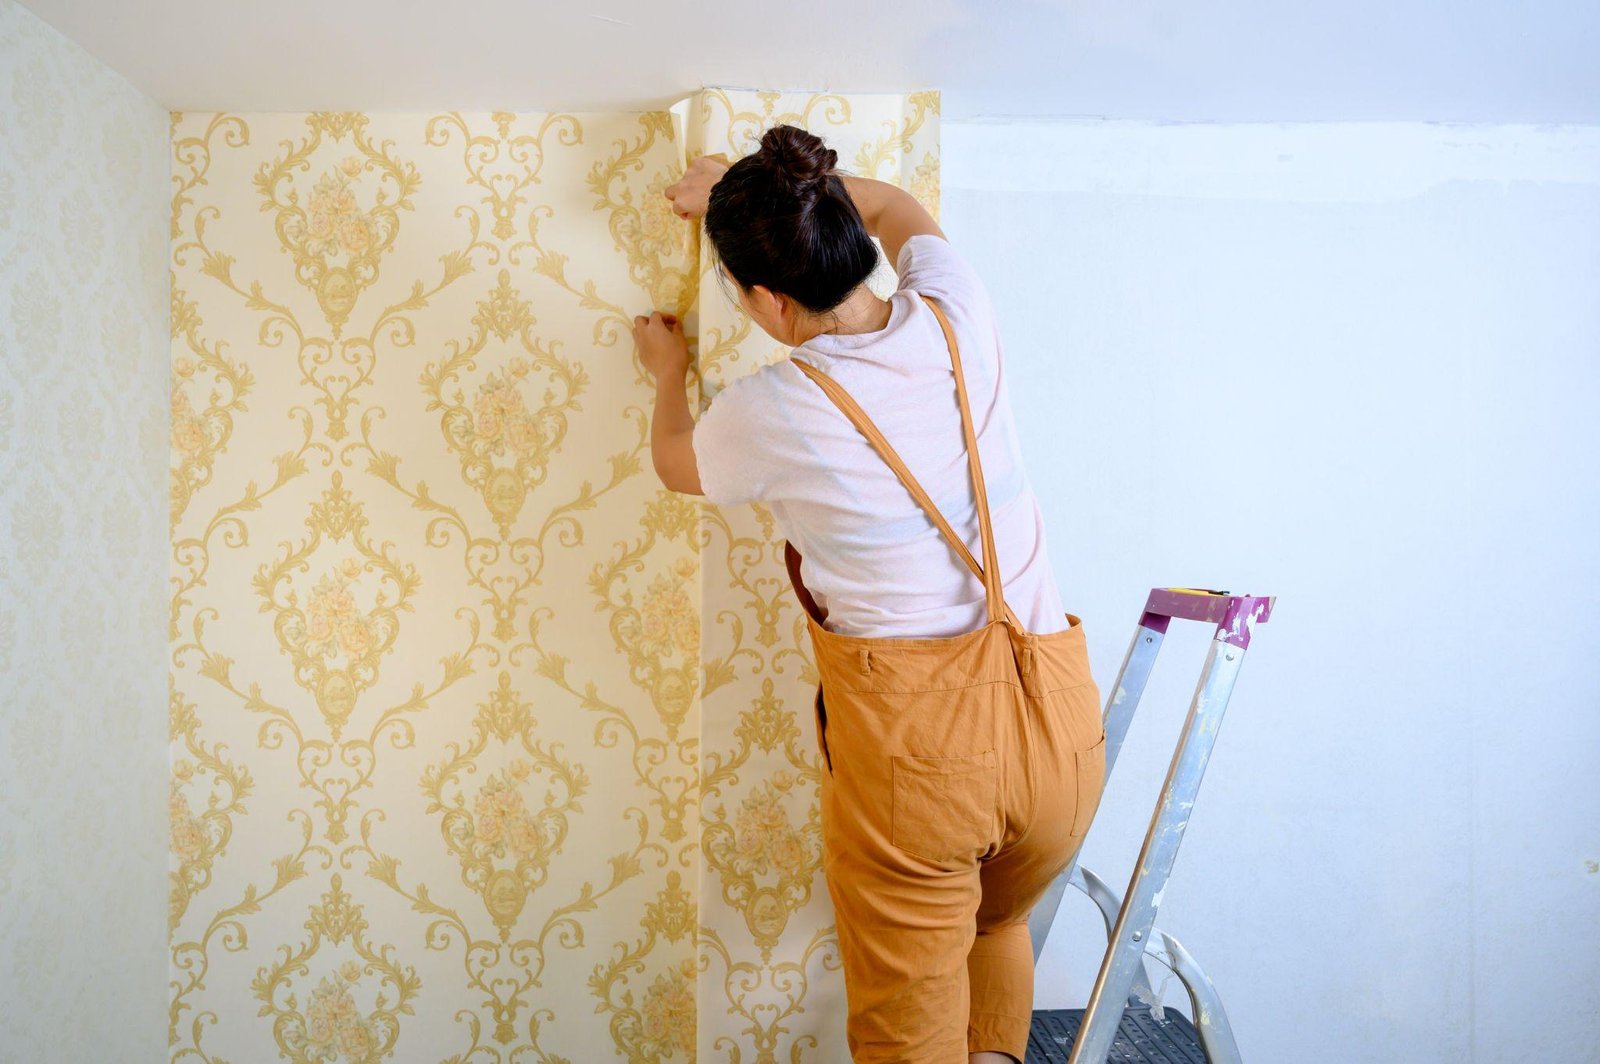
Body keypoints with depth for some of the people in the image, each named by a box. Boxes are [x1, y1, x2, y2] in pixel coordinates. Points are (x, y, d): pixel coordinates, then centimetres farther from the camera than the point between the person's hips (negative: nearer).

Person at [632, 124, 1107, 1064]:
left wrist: (670, 371, 32)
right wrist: (750, 187, 30)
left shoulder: (772, 411, -12)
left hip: (916, 738, -5)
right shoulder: (956, 315, -1)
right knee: (998, 925, 34)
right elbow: (894, 207, 23)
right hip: (1062, 719, 6)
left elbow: (676, 462, 13)